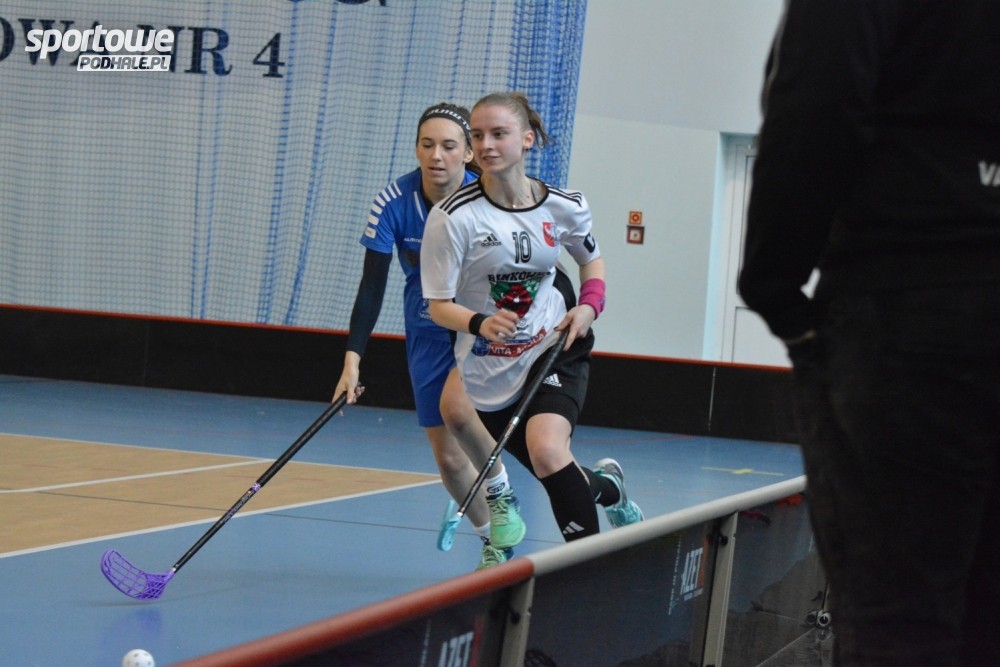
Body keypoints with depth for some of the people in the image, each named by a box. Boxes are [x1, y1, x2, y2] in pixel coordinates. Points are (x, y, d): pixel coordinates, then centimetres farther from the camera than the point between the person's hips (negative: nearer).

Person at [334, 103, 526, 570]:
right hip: (429, 333, 3)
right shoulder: (393, 203, -18)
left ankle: (503, 501, -5)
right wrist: (353, 358, -25)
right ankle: (495, 542, 28)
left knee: (458, 406, -31)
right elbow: (372, 285, -17)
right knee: (448, 459, 4)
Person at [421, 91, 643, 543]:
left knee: (547, 451, -28)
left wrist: (588, 306, -6)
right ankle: (607, 485, 43)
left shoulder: (564, 206, -7)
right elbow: (439, 306, -14)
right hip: (488, 369, 0)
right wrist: (480, 324, -35)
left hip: (555, 349, 0)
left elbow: (591, 259, 14)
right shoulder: (454, 216, -16)